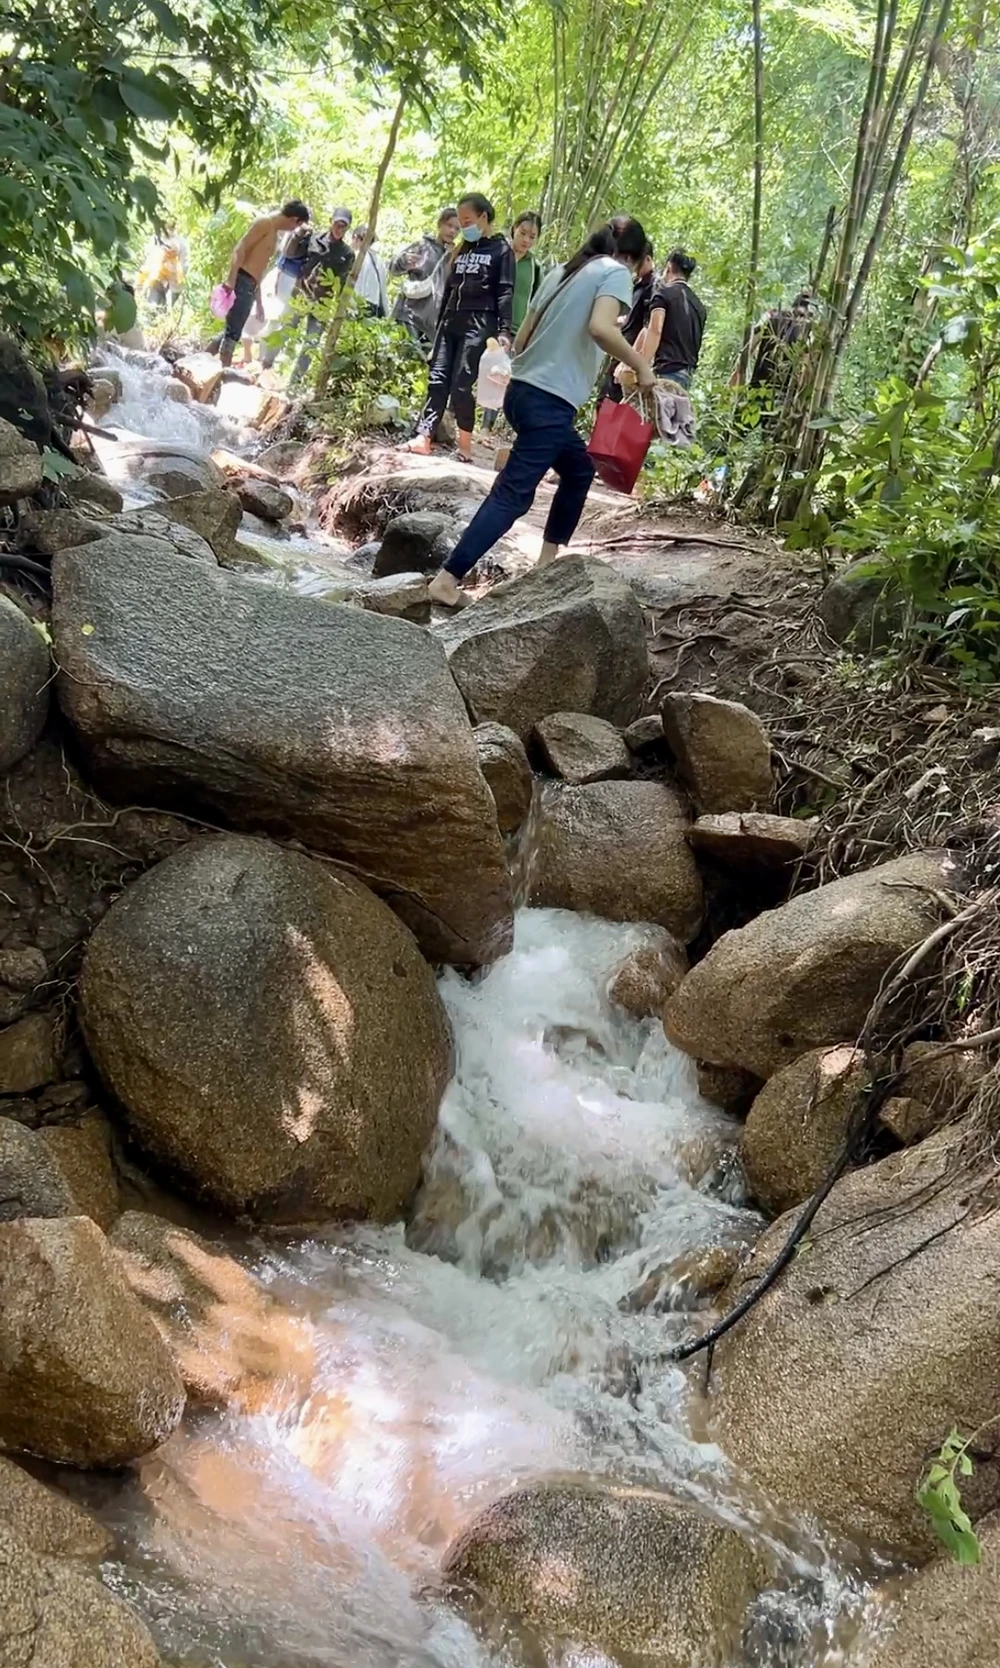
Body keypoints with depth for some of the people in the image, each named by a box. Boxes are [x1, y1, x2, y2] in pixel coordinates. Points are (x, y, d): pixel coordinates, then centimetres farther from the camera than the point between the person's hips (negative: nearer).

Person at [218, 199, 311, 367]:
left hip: (251, 286, 10)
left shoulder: (275, 232, 22)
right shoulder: (266, 222, -6)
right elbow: (240, 249, -16)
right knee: (233, 331, -12)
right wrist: (231, 280, -27)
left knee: (233, 331, 12)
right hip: (241, 281, -10)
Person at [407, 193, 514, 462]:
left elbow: (505, 292, -6)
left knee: (462, 384, -11)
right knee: (437, 380, -3)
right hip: (450, 322, 7)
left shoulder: (502, 250, 2)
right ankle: (423, 438, -7)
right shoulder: (462, 249, 20)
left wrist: (504, 330, -16)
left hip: (478, 324, -6)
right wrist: (439, 325, 20)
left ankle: (465, 443, 0)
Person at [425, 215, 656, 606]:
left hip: (524, 389, 9)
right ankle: (446, 578, -15)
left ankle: (547, 560, 26)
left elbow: (522, 337, 19)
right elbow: (600, 328, -22)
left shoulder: (563, 271, 19)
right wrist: (641, 367, -12)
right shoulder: (615, 272, -3)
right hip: (549, 400, -9)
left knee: (579, 470, 25)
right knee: (513, 494, -10)